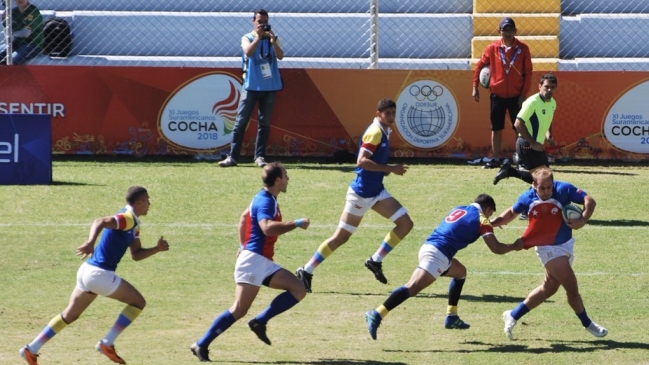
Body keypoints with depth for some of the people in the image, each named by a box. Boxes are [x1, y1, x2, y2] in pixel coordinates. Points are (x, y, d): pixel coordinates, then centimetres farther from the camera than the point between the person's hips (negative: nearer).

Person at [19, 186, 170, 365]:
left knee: (69, 316, 16)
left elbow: (136, 255, 22)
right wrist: (90, 242, -47)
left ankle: (32, 349, 15)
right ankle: (107, 343, 0)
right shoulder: (128, 218, -15)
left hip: (88, 271, 10)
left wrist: (157, 249, 8)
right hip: (99, 274, -10)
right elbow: (100, 221, -31)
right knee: (138, 302, 0)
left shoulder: (133, 224, 17)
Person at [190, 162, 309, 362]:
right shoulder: (265, 201, -14)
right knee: (239, 310, -13)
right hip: (254, 259, -10)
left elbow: (244, 216, 31)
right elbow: (268, 228, -32)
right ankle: (201, 345, -8)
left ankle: (260, 321, -2)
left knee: (298, 290, 2)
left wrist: (243, 246, 33)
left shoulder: (265, 199, 16)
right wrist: (296, 224, -25)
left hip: (264, 262, 10)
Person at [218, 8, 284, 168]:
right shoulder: (247, 38, 2)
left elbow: (280, 56, -10)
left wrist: (272, 39, -23)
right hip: (251, 86, -2)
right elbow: (248, 52, -19)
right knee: (241, 121, -4)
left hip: (269, 86, 2)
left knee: (264, 123, 4)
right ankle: (232, 157, -5)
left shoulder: (273, 39, 7)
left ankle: (260, 156, 9)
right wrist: (258, 37, -24)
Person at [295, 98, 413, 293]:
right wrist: (390, 169, -27)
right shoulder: (375, 132, -18)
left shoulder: (383, 132, 10)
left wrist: (386, 170, 4)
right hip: (361, 192, -9)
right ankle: (306, 271, 7)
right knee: (341, 237, -3)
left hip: (376, 191, 9)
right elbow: (362, 161, -28)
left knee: (405, 223, 0)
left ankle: (376, 260, 8)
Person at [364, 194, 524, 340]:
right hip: (437, 254, -9)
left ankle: (451, 317, 26)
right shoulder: (481, 219, 3)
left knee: (460, 272, 30)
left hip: (428, 247, 9)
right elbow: (496, 248, 0)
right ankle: (377, 315, -33)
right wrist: (514, 246, 18)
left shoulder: (459, 209, 24)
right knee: (412, 288, -20)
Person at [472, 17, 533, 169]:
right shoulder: (492, 48, 0)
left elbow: (528, 72, -2)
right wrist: (475, 87, 4)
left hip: (516, 95, -1)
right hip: (497, 95, 2)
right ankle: (495, 159, 14)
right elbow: (479, 66, 8)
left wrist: (524, 93, -7)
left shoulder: (522, 48, -3)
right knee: (496, 128, 7)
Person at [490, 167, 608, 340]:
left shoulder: (563, 190, -20)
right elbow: (512, 212, 6)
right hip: (547, 247, -3)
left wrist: (583, 220, -37)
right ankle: (587, 324, 12)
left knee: (549, 288, 14)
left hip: (565, 245, 3)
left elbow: (589, 200, -20)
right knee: (571, 286, -10)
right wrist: (493, 222, -10)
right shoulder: (527, 199, -14)